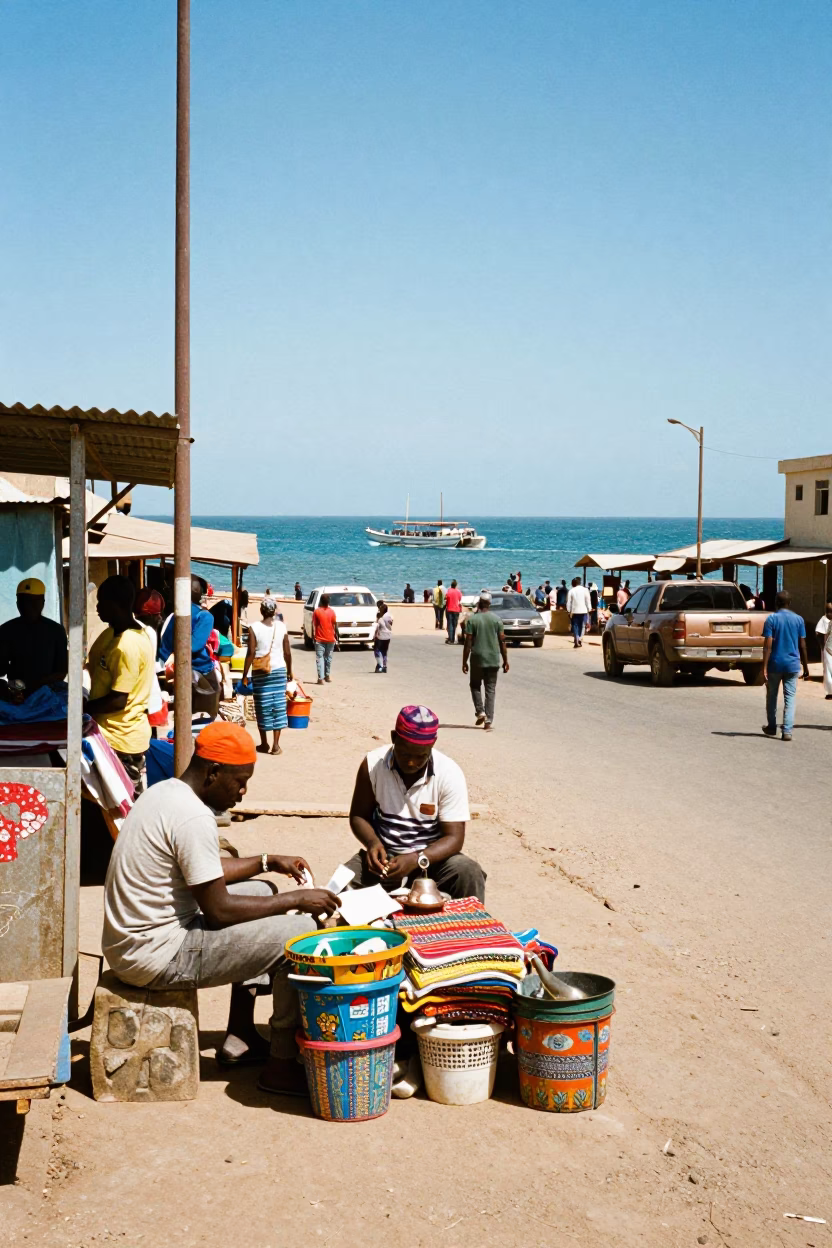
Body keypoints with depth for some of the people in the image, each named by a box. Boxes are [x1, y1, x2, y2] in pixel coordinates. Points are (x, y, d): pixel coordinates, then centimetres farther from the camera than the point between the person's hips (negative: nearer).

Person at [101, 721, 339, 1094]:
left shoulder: (165, 792, 8)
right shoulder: (193, 817, -23)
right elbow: (218, 911, -20)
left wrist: (267, 862, 18)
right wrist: (296, 900, -11)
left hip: (130, 939, 10)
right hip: (156, 957, -10)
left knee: (260, 892, 25)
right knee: (300, 932, -11)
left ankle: (240, 1036, 25)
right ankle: (281, 1066, 2)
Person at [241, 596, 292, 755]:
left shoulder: (254, 628, -7)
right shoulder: (282, 627, -1)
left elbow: (251, 653, -10)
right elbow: (287, 652, 2)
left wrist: (244, 675, -4)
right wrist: (289, 671, 16)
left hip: (260, 672, -1)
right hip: (279, 670, 1)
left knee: (263, 707, 7)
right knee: (278, 706, 3)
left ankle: (264, 744, 14)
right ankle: (276, 744, 1)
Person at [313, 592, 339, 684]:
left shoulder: (316, 611, -7)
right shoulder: (331, 611, -1)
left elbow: (314, 625, -8)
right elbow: (335, 625, 1)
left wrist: (313, 636, -3)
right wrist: (337, 636, 9)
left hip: (319, 639, -2)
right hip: (330, 639, 2)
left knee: (320, 658, -3)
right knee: (328, 657, 16)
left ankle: (321, 678, -11)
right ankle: (328, 676, 25)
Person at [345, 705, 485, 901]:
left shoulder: (449, 774, -16)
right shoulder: (373, 764, -11)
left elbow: (453, 837, -16)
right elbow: (358, 815, 1)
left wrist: (415, 860, -34)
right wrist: (373, 843, -21)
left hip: (432, 857, -1)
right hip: (385, 855, 1)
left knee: (469, 874, -31)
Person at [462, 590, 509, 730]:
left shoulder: (472, 619, -6)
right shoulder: (496, 619, 0)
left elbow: (468, 642, -8)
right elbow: (502, 641, 0)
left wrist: (464, 662, -1)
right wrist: (505, 661, 8)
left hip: (477, 659, -2)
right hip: (493, 660, 2)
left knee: (475, 685, 18)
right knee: (491, 689, 7)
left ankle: (480, 711, 1)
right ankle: (489, 720, 2)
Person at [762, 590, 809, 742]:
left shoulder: (771, 619, -6)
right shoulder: (798, 620, 1)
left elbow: (768, 645, -12)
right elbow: (802, 646, 3)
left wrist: (764, 667, -12)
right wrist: (806, 667, 12)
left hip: (775, 664, -1)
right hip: (792, 665, 1)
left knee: (772, 696, 16)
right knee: (790, 698, 2)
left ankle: (771, 727, 28)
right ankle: (787, 731, -7)